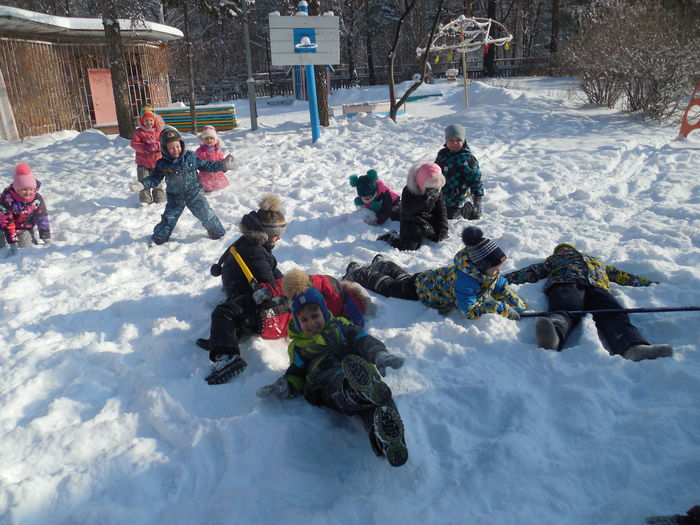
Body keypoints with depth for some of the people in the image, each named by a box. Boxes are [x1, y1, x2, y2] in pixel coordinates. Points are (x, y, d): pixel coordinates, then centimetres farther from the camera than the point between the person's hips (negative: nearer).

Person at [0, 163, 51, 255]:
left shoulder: (37, 198, -21)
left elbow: (42, 217, -13)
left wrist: (46, 235, -19)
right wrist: (12, 242, -31)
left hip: (26, 226, 2)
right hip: (8, 227, -1)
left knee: (25, 244, -8)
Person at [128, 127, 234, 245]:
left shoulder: (191, 157, -8)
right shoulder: (162, 164, -7)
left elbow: (206, 165, -1)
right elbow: (154, 178, 0)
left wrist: (223, 165, -8)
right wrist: (142, 184, -17)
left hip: (194, 194, 0)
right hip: (175, 198, 1)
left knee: (206, 214, 4)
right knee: (168, 219, 6)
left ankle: (217, 232, 24)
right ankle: (159, 238, 25)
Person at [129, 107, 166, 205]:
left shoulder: (159, 131, 0)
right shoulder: (138, 132, -3)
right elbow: (134, 143, -12)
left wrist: (155, 145, -28)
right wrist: (145, 148, -27)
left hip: (156, 162, 0)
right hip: (142, 163, 0)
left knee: (158, 183, 10)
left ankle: (160, 200, 21)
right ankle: (145, 201, 15)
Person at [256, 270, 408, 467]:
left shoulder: (340, 325, 30)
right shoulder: (298, 346, 33)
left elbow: (364, 341, 17)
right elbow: (296, 375, 25)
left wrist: (380, 355, -5)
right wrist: (283, 386, 1)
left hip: (364, 371, 2)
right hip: (328, 383, -1)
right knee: (340, 383, -43)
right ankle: (362, 392, -78)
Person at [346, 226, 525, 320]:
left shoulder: (489, 271, -20)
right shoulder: (464, 277, -46)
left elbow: (500, 286, -2)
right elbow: (469, 309, -47)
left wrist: (518, 304, -15)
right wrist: (503, 309, -42)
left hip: (436, 276, 7)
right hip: (421, 287, -7)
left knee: (404, 277, 35)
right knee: (386, 285, 16)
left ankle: (381, 263, 61)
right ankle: (356, 272, 38)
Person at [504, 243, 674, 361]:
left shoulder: (598, 262, 46)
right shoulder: (553, 260, 40)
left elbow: (621, 276, 43)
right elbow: (533, 271, 28)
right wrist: (502, 279, 14)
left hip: (597, 288, 3)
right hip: (565, 284, -3)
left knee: (615, 316, -31)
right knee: (565, 312, -38)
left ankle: (635, 348, -60)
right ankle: (551, 337, -72)